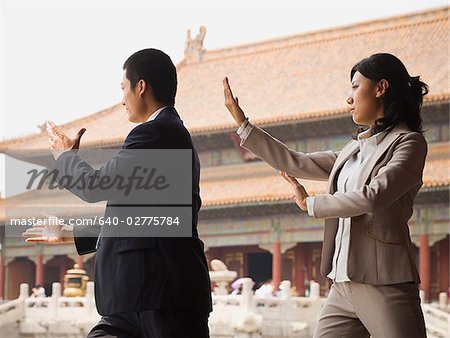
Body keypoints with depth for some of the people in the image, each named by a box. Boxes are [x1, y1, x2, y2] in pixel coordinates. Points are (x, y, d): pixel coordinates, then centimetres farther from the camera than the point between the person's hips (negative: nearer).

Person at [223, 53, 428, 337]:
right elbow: (295, 164, 23)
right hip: (343, 286, 7)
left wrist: (310, 204, -2)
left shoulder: (409, 142, -3)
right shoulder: (353, 149, 19)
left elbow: (372, 197, -16)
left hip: (384, 284, -7)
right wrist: (242, 123, 24)